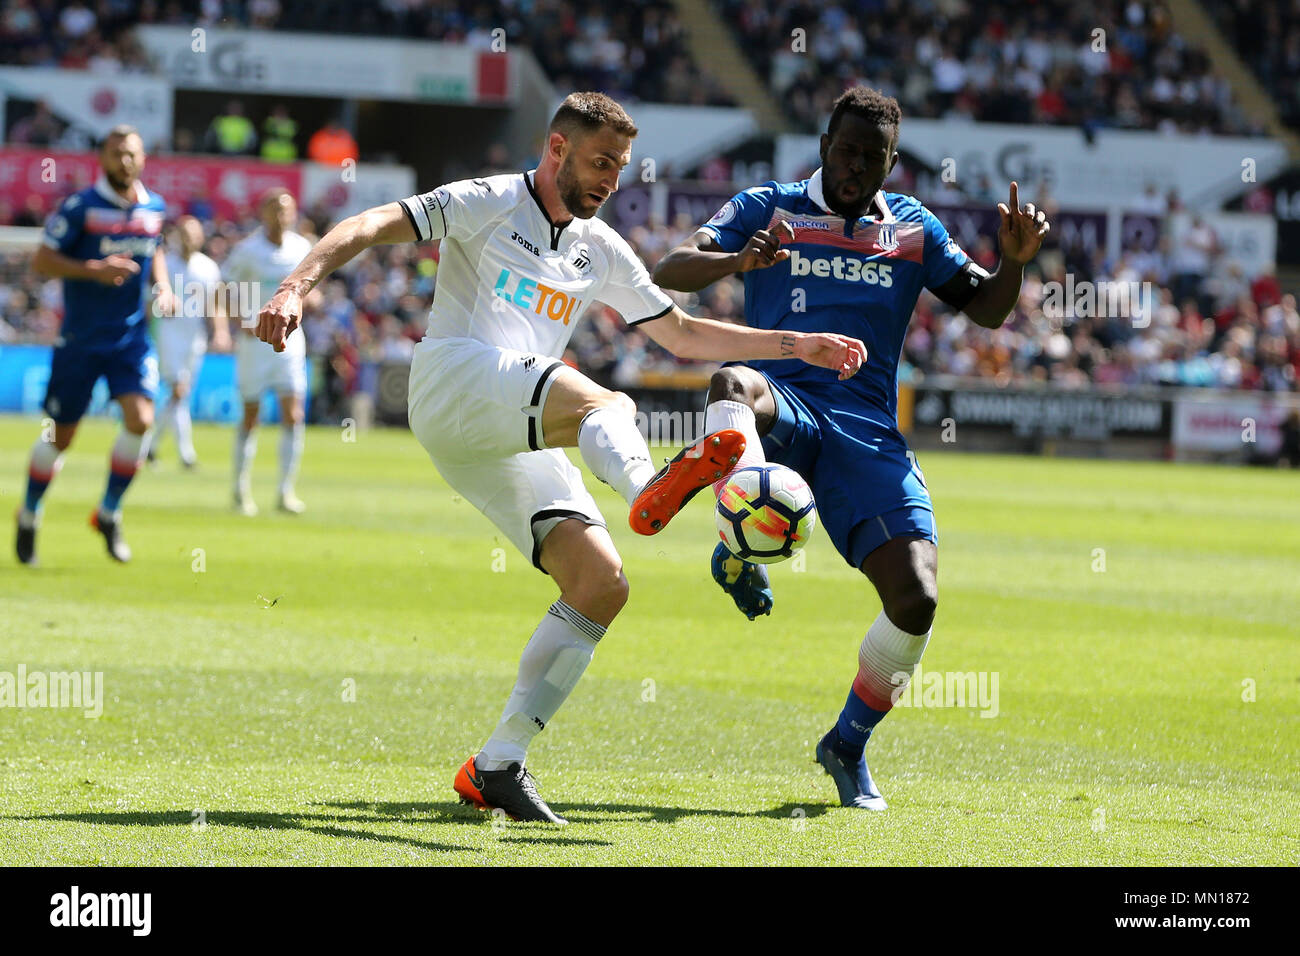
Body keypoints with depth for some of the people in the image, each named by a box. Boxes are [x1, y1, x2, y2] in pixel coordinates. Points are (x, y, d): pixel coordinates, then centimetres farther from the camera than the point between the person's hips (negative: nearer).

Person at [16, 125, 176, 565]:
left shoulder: (155, 208, 5)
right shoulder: (80, 207, -11)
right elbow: (42, 260, -10)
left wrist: (163, 287, 5)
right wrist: (94, 270, -23)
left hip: (131, 338, 3)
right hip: (80, 341, -3)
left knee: (140, 419, -15)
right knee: (61, 435, 4)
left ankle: (109, 513, 5)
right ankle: (29, 516, 27)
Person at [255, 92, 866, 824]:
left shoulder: (601, 250, 25)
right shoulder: (489, 205, 6)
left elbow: (682, 333, 33)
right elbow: (370, 228, -4)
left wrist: (795, 345, 25)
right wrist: (298, 287, -21)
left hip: (518, 441, 7)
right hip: (453, 384, -7)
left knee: (602, 582, -11)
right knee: (603, 403, -36)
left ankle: (498, 764, -6)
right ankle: (648, 487, -75)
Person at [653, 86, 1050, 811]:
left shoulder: (915, 230, 19)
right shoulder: (768, 209, 9)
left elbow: (985, 308, 20)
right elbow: (669, 269, -3)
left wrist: (1015, 261, -2)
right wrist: (738, 260, -25)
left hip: (869, 434, 3)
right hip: (782, 410, -2)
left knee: (917, 600, -14)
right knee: (733, 383, -41)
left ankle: (849, 744, 10)